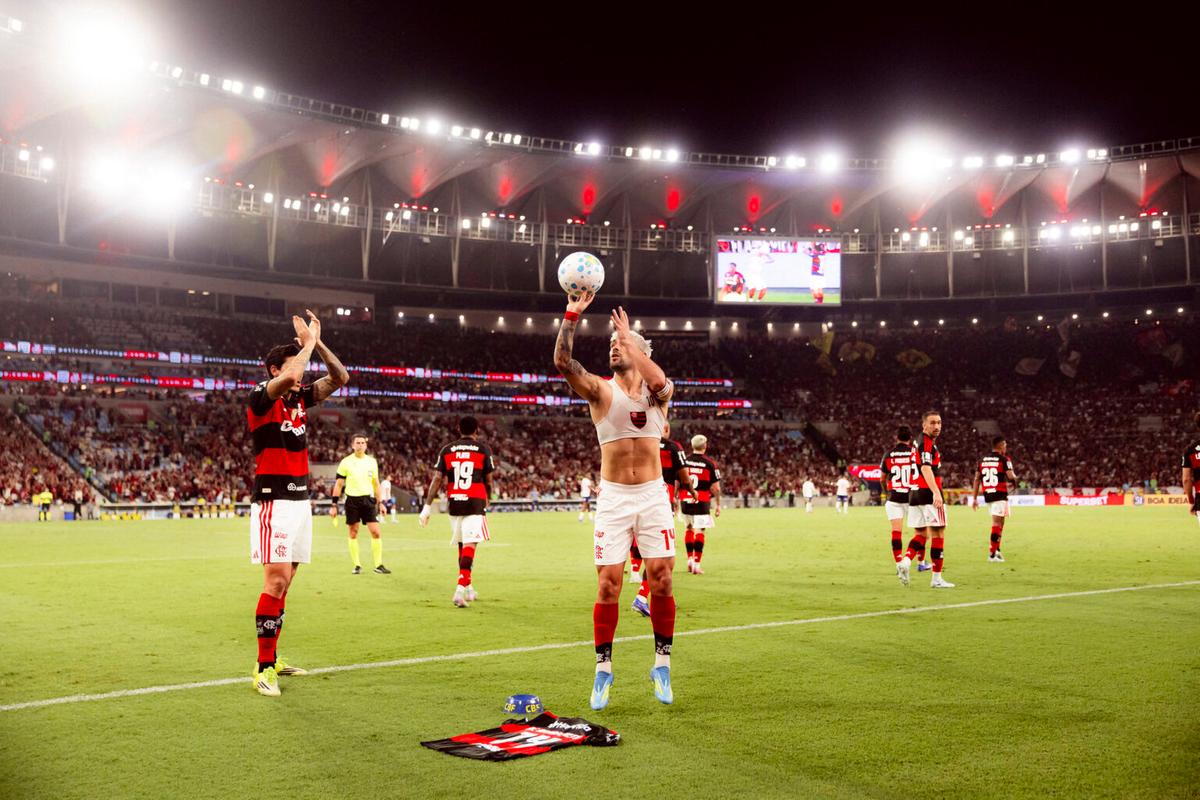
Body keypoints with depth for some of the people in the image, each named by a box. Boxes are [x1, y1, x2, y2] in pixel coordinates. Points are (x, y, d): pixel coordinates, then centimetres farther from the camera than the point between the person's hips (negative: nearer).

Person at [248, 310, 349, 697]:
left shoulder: (300, 398, 11)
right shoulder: (260, 398, -9)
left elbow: (340, 378, 11)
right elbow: (289, 377, -29)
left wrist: (318, 342, 1)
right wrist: (307, 343, -13)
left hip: (300, 499, 8)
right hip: (273, 501, -7)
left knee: (284, 582, 11)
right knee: (277, 580, -13)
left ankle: (272, 659, 19)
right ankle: (264, 668, -8)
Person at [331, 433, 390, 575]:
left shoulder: (372, 461, 8)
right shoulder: (346, 462, -1)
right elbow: (338, 484, 1)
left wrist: (380, 502, 10)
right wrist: (334, 505, -3)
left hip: (368, 499, 2)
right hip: (352, 500, -2)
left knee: (375, 532, -6)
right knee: (353, 534, 3)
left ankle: (378, 565, 2)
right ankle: (357, 566, 13)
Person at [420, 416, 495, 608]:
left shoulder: (447, 450, 8)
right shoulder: (483, 450, 2)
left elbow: (437, 479, 1)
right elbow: (488, 482, 6)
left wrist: (427, 507, 2)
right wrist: (487, 502, 24)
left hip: (454, 503, 4)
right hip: (475, 503, -4)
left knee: (462, 545, 18)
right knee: (469, 546, -9)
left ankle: (468, 589, 29)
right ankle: (460, 590, -23)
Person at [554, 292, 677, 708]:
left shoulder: (655, 391, 3)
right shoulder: (600, 390, 2)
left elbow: (660, 381, -24)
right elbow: (562, 361, -15)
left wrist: (629, 337, -16)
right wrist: (572, 316, -21)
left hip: (653, 496, 0)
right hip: (613, 498, 0)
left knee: (661, 581, -1)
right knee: (608, 585, -4)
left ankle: (662, 663, 16)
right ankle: (603, 668, 9)